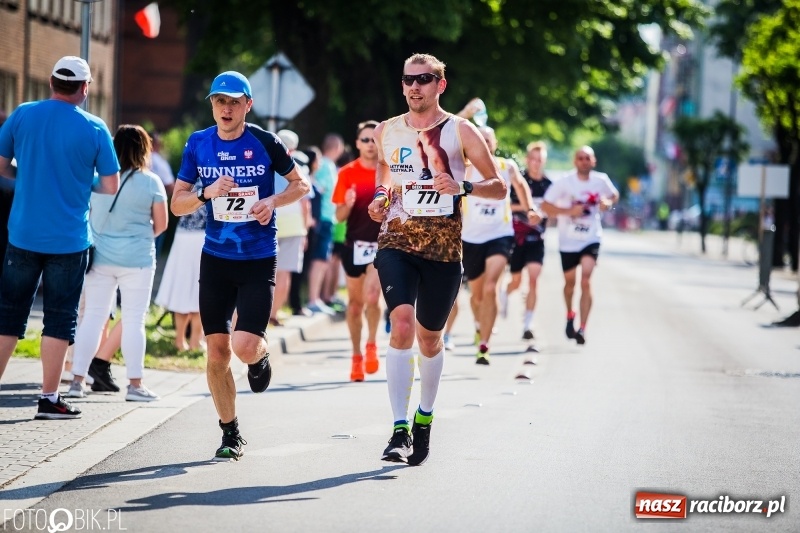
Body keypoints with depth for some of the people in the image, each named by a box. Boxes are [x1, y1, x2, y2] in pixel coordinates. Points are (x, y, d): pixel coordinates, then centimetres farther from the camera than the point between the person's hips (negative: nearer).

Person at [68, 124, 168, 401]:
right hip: (136, 259, -3)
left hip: (100, 257, 3)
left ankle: (78, 380, 5)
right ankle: (135, 384, 3)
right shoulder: (151, 181, -6)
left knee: (93, 317, 7)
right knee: (134, 321, 2)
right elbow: (161, 224, -2)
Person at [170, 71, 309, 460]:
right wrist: (207, 193, -15)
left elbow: (301, 184, 7)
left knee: (244, 347, -16)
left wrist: (273, 200, -12)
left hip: (259, 260, -3)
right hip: (215, 259, 3)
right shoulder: (198, 144, 2)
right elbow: (176, 205, 4)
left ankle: (260, 356, 22)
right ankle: (230, 433, 18)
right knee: (217, 352, 3)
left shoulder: (265, 143, -5)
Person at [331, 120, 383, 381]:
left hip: (384, 244, -1)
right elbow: (340, 216, -2)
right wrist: (347, 205, -20)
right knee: (355, 302, 8)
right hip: (355, 244, 1)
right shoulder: (347, 173, -1)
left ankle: (371, 345, 4)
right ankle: (357, 356, 22)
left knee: (371, 296, -18)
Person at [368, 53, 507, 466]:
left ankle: (424, 418, 37)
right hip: (396, 241, 1)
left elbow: (499, 187, 0)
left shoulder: (459, 131, -1)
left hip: (443, 246, -1)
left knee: (430, 337, 11)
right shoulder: (386, 132, 9)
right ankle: (400, 430, -22)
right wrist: (379, 199, 9)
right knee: (401, 323, -20)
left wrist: (463, 187, -19)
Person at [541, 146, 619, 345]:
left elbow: (614, 195, 17)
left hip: (591, 239, 0)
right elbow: (545, 205, -11)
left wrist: (607, 202, -6)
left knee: (586, 281, -17)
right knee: (570, 282, 15)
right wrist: (569, 211, -23)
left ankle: (582, 329, -18)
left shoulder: (601, 180, -3)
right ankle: (570, 316, 45)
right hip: (568, 240, 0)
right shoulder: (565, 182, -10)